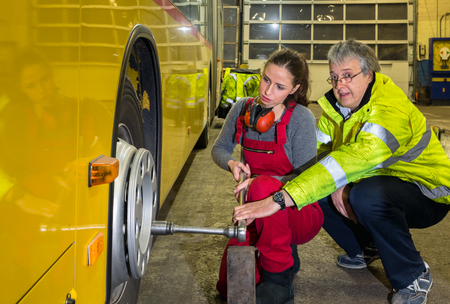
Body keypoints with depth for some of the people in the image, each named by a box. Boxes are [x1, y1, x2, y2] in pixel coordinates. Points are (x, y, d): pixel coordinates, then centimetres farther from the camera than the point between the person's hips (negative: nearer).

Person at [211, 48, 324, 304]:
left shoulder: (301, 118, -16)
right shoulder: (243, 109, -2)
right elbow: (220, 149, 13)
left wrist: (263, 183, -31)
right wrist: (232, 163, -10)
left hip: (299, 212, -5)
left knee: (263, 186, -39)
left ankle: (279, 277, -20)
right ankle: (285, 253, 22)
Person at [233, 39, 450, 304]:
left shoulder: (391, 108, -30)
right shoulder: (336, 106, -2)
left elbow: (357, 158, -46)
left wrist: (281, 198, -53)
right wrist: (335, 184, -28)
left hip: (427, 193, -8)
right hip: (380, 182, 8)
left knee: (368, 195, -37)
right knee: (316, 191, -7)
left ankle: (414, 278, -13)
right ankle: (361, 250, 18)